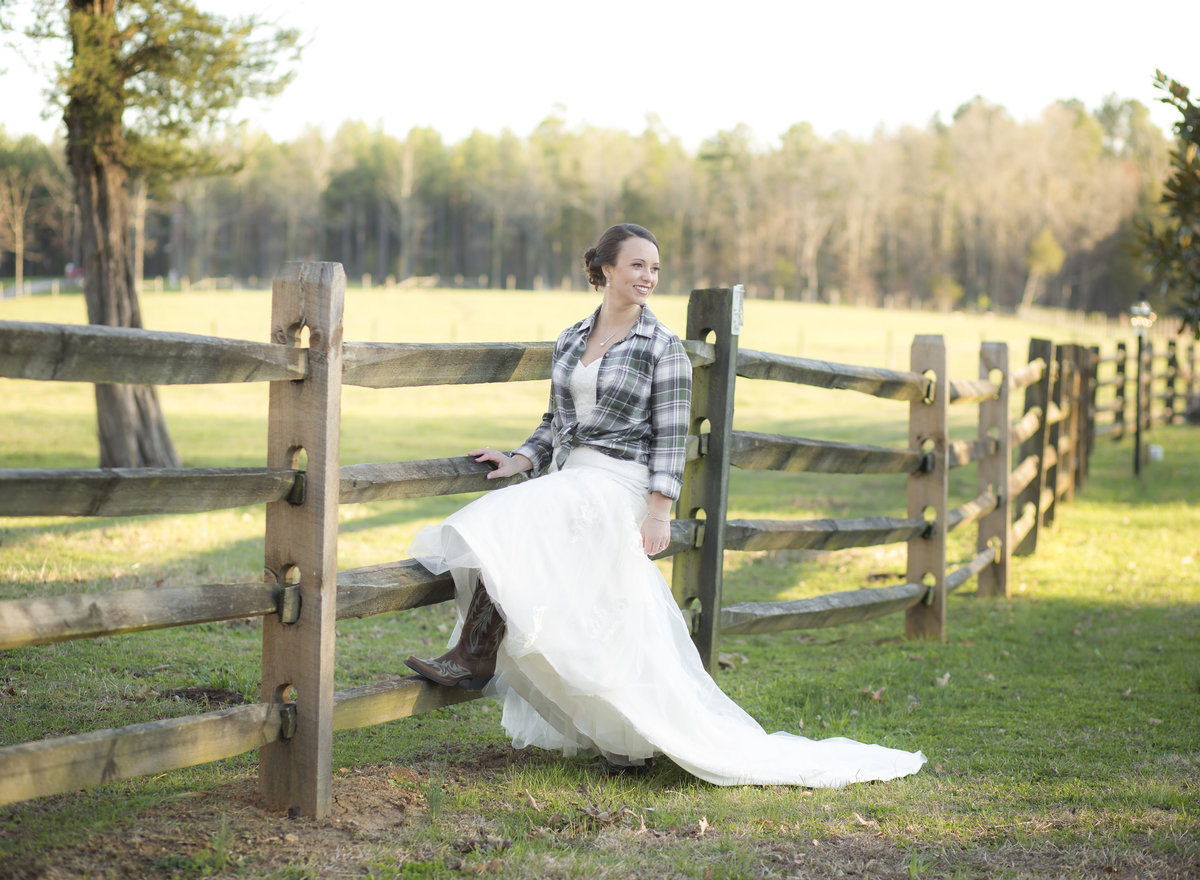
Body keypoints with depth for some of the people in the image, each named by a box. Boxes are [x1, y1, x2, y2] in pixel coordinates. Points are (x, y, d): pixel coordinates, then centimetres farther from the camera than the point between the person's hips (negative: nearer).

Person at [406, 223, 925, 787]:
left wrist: (659, 513, -12)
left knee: (505, 527, -25)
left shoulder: (663, 348, -1)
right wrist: (519, 460, 7)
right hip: (568, 480, 6)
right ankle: (636, 736, 7)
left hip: (617, 485, -6)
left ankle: (474, 657, -16)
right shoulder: (570, 341, 15)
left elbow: (670, 439, -4)